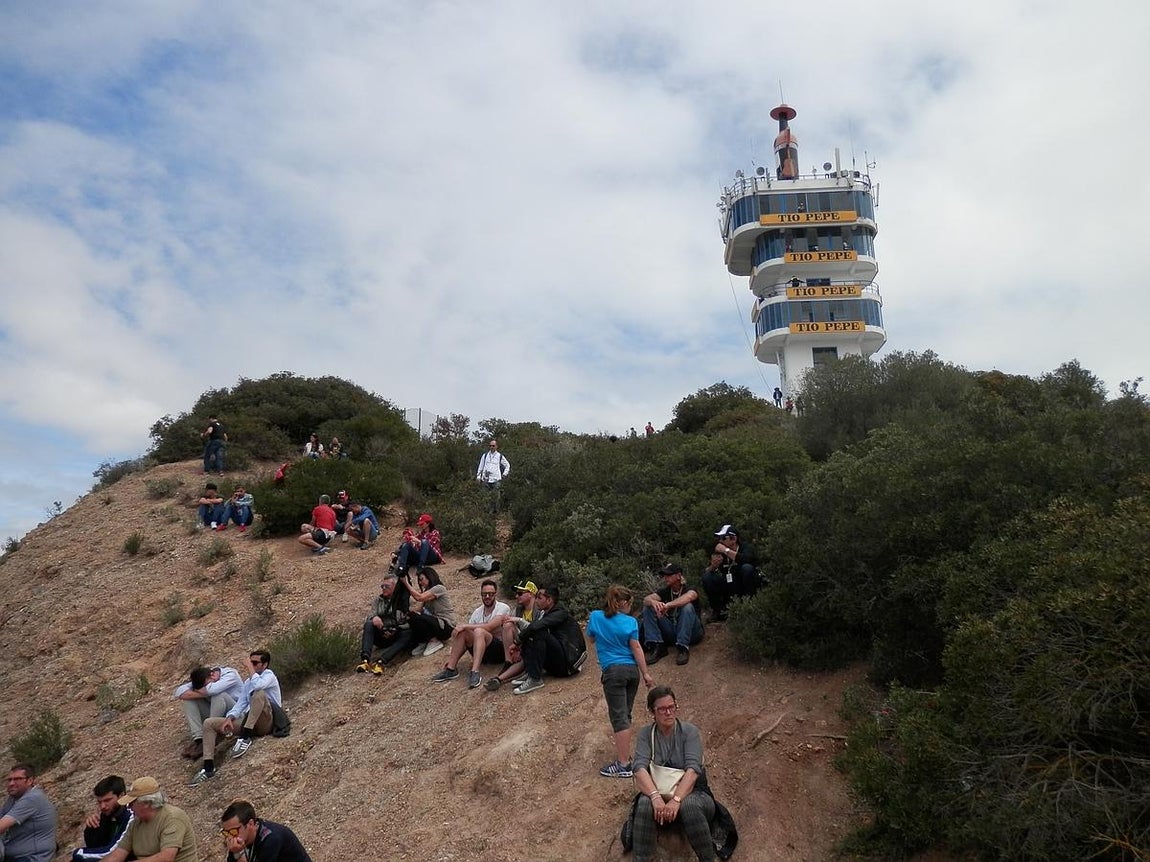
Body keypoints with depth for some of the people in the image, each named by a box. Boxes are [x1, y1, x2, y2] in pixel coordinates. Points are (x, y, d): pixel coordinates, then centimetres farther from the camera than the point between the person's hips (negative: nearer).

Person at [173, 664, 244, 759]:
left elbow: (211, 690, -36)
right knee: (187, 696, -12)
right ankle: (198, 738, -24)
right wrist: (203, 693, -27)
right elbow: (179, 692, -14)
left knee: (218, 695, -34)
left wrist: (196, 690, -16)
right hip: (213, 713, 6)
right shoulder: (202, 679, -2)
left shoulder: (230, 674, -18)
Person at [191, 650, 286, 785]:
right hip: (248, 721, 7)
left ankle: (245, 738, -30)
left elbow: (257, 685, -26)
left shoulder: (269, 675, -2)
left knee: (259, 693, -36)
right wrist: (229, 718, -8)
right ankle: (208, 768, -11)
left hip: (266, 723, -7)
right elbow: (241, 703, 9)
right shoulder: (248, 682, 20)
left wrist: (251, 669, -11)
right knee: (208, 723, -1)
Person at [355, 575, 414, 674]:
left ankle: (381, 662, -49)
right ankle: (365, 659, -41)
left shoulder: (405, 600, 1)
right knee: (368, 624, -25)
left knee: (407, 634, -35)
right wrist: (374, 618, -22)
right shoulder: (378, 600, 12)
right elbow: (371, 617, 2)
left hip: (396, 637, -3)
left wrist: (395, 630, -25)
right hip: (380, 636, 3)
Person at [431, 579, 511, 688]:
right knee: (461, 632, -16)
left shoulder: (503, 608, -8)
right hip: (483, 653, 6)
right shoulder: (477, 612, 9)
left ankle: (474, 673, -42)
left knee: (479, 631, -32)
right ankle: (451, 669, -16)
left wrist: (465, 626, -22)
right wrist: (452, 656, -6)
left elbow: (489, 627, -23)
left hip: (500, 649, -5)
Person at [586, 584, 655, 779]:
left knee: (619, 717, -6)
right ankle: (625, 754, 20)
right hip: (632, 670, 3)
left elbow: (591, 639, 15)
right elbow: (636, 648, -4)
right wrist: (646, 673, 0)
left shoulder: (596, 617, -1)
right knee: (625, 715, 14)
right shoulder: (630, 622, -2)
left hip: (613, 670, -3)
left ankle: (623, 765, -9)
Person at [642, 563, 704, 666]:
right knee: (648, 608, -11)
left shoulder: (690, 589, -7)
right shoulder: (664, 591, 6)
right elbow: (646, 600, -13)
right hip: (670, 633, 4)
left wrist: (668, 605, -50)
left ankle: (683, 648, -29)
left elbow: (688, 597, -34)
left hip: (691, 633, -4)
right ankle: (657, 647, -21)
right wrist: (654, 602, -39)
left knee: (687, 607, -31)